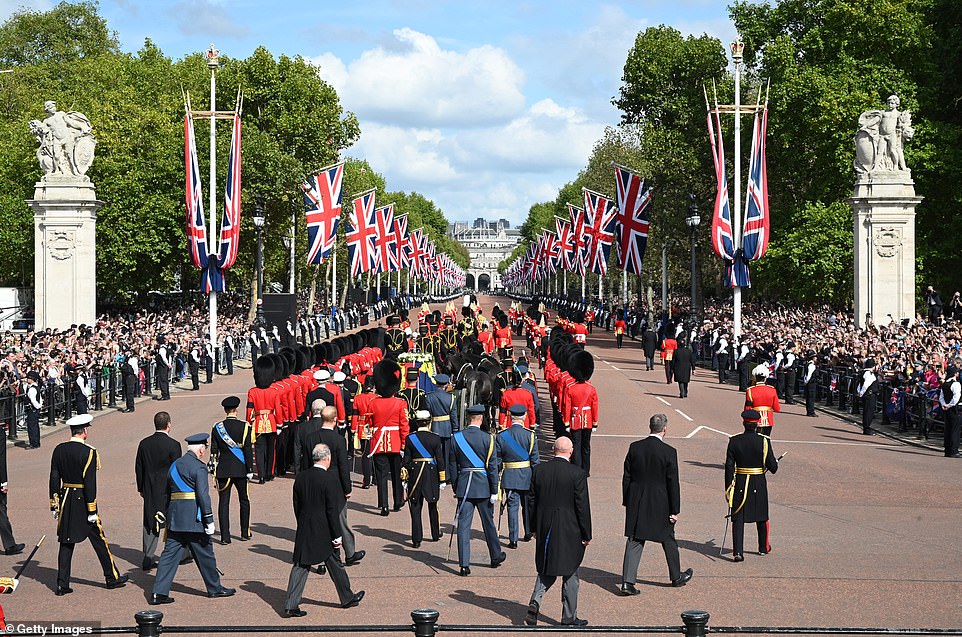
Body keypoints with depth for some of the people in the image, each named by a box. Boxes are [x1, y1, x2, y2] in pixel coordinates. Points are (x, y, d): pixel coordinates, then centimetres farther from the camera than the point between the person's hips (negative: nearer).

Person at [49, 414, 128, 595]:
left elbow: (54, 478, 5)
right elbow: (90, 483, -17)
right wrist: (92, 511, -13)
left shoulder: (59, 450, 2)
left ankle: (62, 584, 6)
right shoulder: (88, 453, -15)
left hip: (66, 501, 5)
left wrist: (54, 504, 11)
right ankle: (112, 578, 19)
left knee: (66, 543, 9)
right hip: (83, 500, -5)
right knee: (99, 540, 8)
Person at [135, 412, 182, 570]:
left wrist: (141, 488, 18)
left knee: (150, 524, 8)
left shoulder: (144, 444, 1)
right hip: (168, 491, -4)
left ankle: (148, 559, 6)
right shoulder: (173, 445, -14)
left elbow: (138, 468, 7)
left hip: (149, 491, 4)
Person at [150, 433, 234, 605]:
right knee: (205, 554, 9)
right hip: (194, 520, -7)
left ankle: (159, 593, -3)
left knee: (170, 555, 4)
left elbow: (168, 493, 17)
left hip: (175, 519, 7)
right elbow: (203, 495, -16)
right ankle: (215, 588, 23)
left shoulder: (175, 465, 14)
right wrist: (209, 520, -13)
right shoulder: (199, 466, -10)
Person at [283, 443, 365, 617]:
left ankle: (291, 605, -2)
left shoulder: (300, 477, 1)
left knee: (300, 566, 5)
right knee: (335, 565, 12)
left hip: (304, 533, 4)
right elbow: (333, 510, -16)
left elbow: (297, 506, 8)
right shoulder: (329, 479, -16)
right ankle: (347, 598, 29)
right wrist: (337, 535, -10)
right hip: (324, 533, -4)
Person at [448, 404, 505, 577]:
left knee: (463, 525, 1)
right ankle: (495, 557, 31)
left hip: (463, 486, 1)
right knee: (488, 522, 15)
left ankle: (464, 565, -3)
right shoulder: (488, 439, -9)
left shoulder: (457, 438, -1)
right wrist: (494, 491, -3)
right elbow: (492, 467, -8)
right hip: (483, 486, -1)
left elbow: (452, 465, 4)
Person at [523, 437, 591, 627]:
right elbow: (583, 506, -12)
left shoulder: (538, 470, 0)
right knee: (570, 573, 8)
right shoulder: (577, 474, -14)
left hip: (545, 530, 4)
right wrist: (586, 534, -3)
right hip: (569, 532, -4)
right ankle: (569, 617, 15)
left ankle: (535, 601, -6)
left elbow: (531, 501, 6)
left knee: (546, 570, 17)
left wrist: (535, 528, 17)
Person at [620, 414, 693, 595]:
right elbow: (673, 483, -10)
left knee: (634, 541, 4)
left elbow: (626, 477, 3)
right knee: (668, 541, 16)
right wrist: (674, 510, -4)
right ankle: (676, 577, 33)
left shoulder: (635, 447, -3)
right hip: (660, 505, -2)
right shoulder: (669, 452, -13)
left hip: (637, 505, 3)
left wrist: (626, 502, 13)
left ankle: (628, 581, -5)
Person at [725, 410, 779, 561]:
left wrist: (728, 487, 2)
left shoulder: (734, 441, -6)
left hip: (740, 484, 0)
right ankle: (764, 547, 34)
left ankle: (737, 552, -8)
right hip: (759, 485, 0)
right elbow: (772, 467, -8)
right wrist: (775, 463, 16)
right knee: (762, 517, 18)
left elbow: (729, 466, -5)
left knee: (738, 518, 2)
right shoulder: (764, 442, -10)